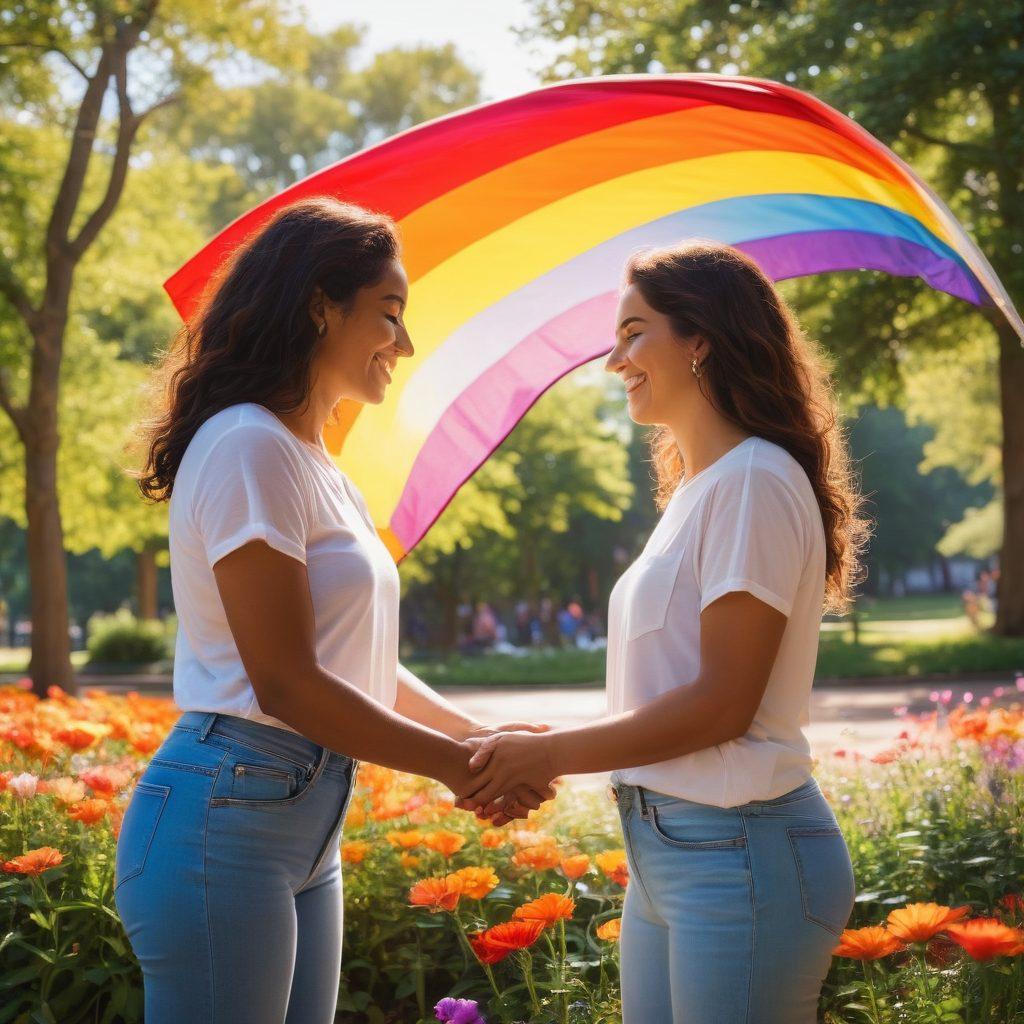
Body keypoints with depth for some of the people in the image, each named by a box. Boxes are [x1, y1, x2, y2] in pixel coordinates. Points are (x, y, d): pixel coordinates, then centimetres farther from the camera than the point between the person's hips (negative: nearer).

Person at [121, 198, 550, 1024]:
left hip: (308, 824, 9)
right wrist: (453, 762, -10)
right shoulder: (249, 447, -14)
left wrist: (474, 732, 3)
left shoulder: (320, 468, 15)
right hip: (226, 817, -9)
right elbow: (285, 684, -18)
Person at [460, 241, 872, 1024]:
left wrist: (550, 753, -11)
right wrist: (542, 754, 4)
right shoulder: (695, 489, 15)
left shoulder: (754, 482, -13)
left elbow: (722, 701, -17)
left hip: (740, 850, -9)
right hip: (665, 845, 9)